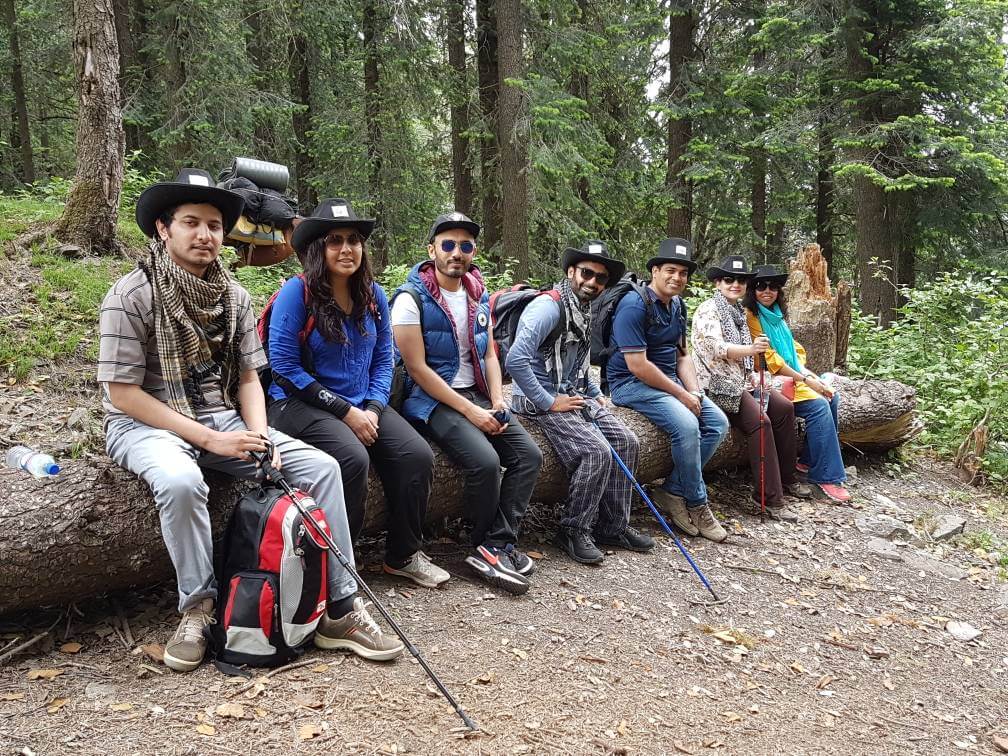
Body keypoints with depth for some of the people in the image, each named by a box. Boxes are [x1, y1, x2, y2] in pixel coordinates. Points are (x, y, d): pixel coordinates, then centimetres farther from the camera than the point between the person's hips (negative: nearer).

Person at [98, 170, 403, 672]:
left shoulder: (233, 296, 6)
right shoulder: (131, 295, -11)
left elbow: (247, 376, 9)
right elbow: (122, 391, -13)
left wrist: (258, 434, -12)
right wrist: (209, 439, -19)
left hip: (222, 418, 5)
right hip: (146, 424, -4)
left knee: (321, 466, -14)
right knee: (180, 481, -39)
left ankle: (340, 609, -8)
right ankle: (198, 607, -14)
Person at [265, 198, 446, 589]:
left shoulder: (373, 294, 6)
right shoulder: (297, 292, -11)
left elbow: (383, 358, 10)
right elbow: (285, 367, -14)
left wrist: (373, 408, -8)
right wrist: (346, 412, -16)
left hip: (364, 404, 5)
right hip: (301, 404, -5)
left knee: (418, 456, -16)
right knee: (353, 459, -32)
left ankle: (403, 555, 3)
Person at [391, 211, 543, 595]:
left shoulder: (479, 296, 10)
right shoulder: (411, 298, -10)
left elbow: (489, 354, 14)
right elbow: (418, 369, -15)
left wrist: (497, 402, -4)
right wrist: (470, 411, -18)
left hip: (477, 394, 7)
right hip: (432, 399, -7)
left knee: (529, 455, -10)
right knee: (485, 461, -27)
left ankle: (495, 546, -5)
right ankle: (491, 544, -3)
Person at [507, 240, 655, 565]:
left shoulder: (585, 312, 13)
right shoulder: (549, 307, -18)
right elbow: (515, 360, -29)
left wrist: (595, 394, 15)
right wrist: (549, 402, -23)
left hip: (574, 395, 9)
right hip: (540, 400, -9)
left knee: (626, 441, -3)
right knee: (597, 451, -23)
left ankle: (613, 526, 8)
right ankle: (574, 531, -4)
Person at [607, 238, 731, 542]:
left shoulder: (677, 305, 10)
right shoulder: (634, 306, -18)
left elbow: (682, 355, 14)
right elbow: (638, 366, -23)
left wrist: (695, 392, -3)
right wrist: (681, 394, -17)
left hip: (670, 380, 9)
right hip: (632, 383, -9)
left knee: (718, 422, -3)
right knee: (686, 425, -28)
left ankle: (672, 491, -2)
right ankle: (696, 504, -8)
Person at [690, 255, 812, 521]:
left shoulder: (738, 311, 18)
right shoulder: (708, 311, -10)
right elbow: (716, 348, -27)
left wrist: (752, 378, 14)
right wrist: (750, 349, -43)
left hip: (741, 380, 9)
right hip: (719, 384, -9)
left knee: (784, 408, -1)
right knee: (759, 420, -25)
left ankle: (785, 478, 9)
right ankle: (770, 497, -21)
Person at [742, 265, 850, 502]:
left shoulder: (776, 314, 18)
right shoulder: (750, 316, -9)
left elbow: (792, 350, 18)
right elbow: (768, 359, -16)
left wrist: (810, 374, 0)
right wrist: (805, 381, -16)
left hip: (791, 376, 9)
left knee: (831, 396, -9)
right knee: (819, 406, -22)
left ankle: (809, 460, -1)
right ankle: (826, 476, -16)